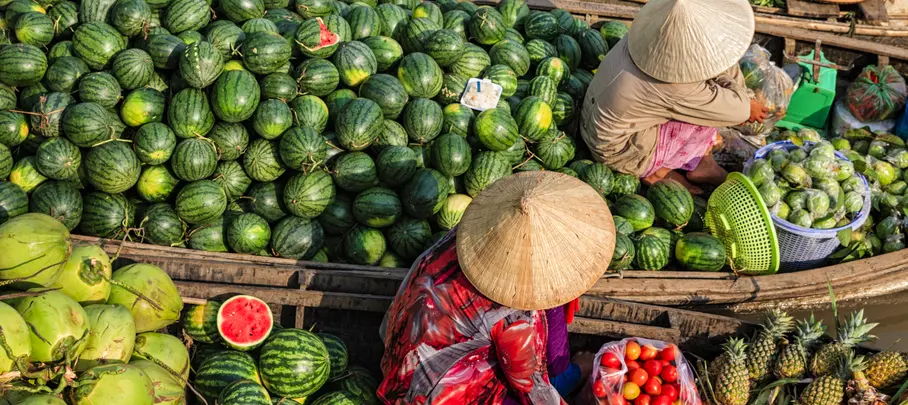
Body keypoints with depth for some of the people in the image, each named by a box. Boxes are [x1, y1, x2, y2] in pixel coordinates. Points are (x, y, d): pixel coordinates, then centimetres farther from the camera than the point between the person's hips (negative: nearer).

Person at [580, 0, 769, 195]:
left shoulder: (647, 31, -13)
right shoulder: (676, 89, -34)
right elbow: (737, 111, -22)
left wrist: (743, 100, -5)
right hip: (622, 151, -8)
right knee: (716, 110, -15)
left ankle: (702, 162, 12)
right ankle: (658, 171, 1)